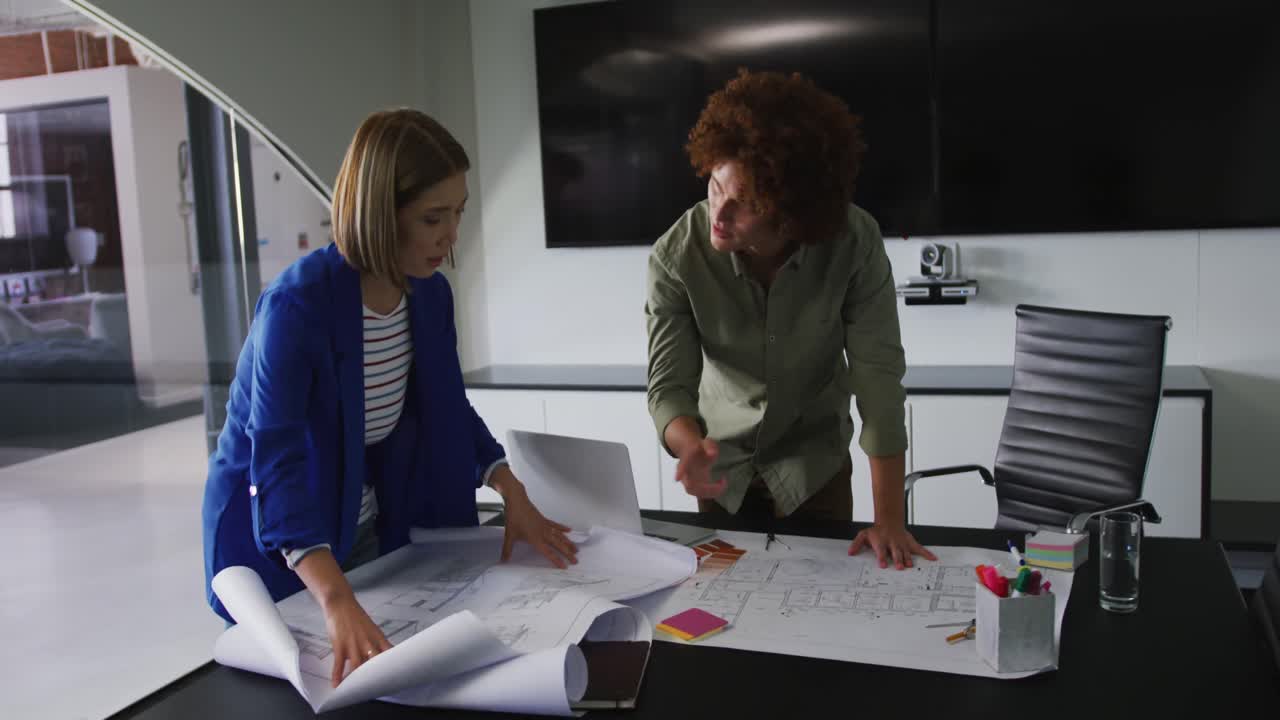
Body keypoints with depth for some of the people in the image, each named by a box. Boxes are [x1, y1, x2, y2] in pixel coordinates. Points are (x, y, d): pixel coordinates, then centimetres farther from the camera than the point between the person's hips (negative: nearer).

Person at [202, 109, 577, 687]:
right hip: (273, 538, -6)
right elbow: (278, 464, -40)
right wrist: (337, 601, -52)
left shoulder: (431, 293, -9)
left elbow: (450, 411, 5)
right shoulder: (297, 306, -31)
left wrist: (515, 498, -7)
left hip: (370, 526, 7)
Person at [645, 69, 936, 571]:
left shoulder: (854, 242, -27)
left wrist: (889, 518, -29)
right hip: (724, 464, 1)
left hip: (815, 462, -1)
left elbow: (877, 374, -26)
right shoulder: (676, 257, -25)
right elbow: (669, 383, -22)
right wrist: (693, 447, -45)